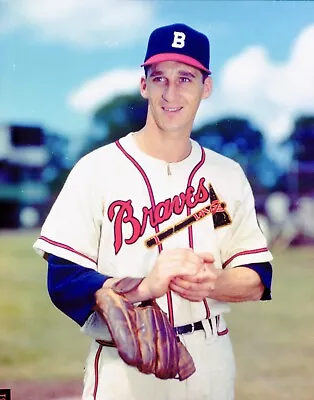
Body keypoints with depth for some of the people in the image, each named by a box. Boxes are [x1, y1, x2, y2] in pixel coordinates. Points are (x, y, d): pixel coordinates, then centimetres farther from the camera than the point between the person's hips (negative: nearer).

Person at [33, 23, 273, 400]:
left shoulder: (228, 174, 3)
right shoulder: (97, 169, -9)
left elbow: (257, 280, 3)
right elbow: (63, 280, -13)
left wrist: (214, 283, -18)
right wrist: (143, 287, -27)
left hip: (212, 368, 4)